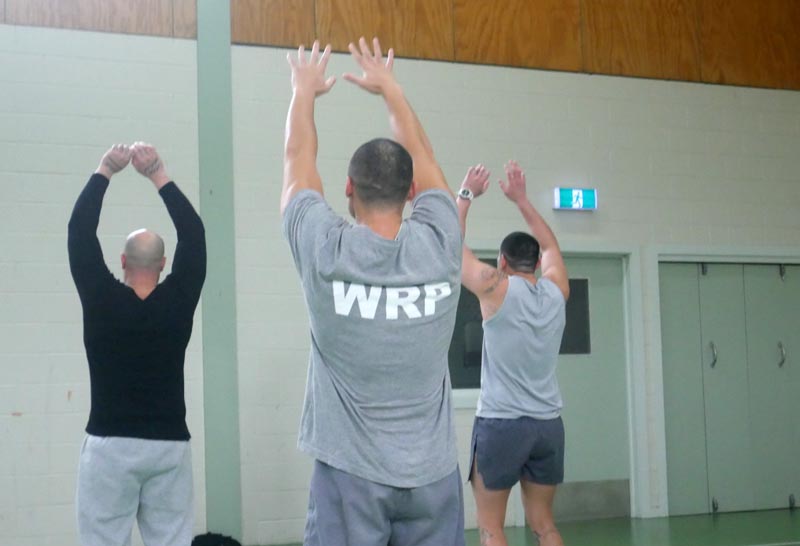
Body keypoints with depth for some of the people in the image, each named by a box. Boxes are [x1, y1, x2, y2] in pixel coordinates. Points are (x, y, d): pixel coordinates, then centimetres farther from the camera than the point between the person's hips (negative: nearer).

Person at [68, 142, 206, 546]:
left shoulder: (102, 301, -8)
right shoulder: (178, 301, -4)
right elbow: (193, 234, 3)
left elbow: (80, 232, -2)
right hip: (169, 445, 2)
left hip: (110, 446, -2)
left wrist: (103, 172, 4)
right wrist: (159, 176, 5)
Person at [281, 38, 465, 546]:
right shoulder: (438, 247, -6)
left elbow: (299, 160, 7)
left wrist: (305, 91, 24)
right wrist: (389, 87, 26)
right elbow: (423, 158, 12)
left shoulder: (326, 253, -11)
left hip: (350, 472, -2)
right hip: (432, 474, 2)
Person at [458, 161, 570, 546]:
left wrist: (466, 194, 13)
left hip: (500, 424, -5)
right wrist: (520, 199, 30)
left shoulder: (497, 288, -7)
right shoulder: (557, 291, 6)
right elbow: (549, 245, 25)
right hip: (548, 425, 5)